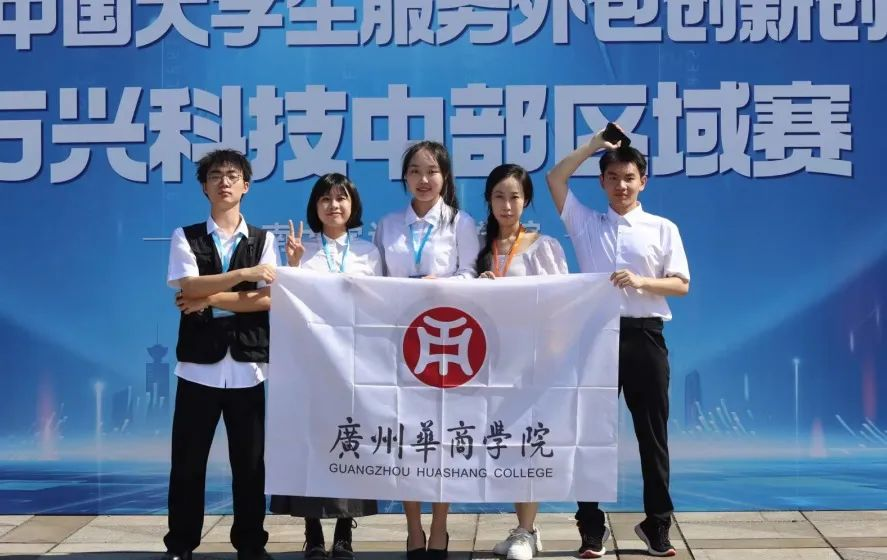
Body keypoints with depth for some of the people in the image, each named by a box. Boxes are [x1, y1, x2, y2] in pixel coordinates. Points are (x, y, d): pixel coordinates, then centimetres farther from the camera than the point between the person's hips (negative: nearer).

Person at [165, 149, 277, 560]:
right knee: (188, 460, 3)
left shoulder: (263, 241, 9)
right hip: (199, 363, -1)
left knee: (250, 461, 5)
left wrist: (209, 299, -9)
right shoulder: (186, 238, 6)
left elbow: (269, 299, -4)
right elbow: (190, 288, -10)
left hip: (248, 365, 1)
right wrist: (245, 274, -17)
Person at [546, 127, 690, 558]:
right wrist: (593, 145, 3)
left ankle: (656, 524, 14)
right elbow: (555, 179, 3)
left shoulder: (662, 229, 7)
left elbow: (682, 285, 3)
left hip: (644, 336, 0)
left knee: (652, 431, 4)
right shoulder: (585, 223, 10)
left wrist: (641, 281, -14)